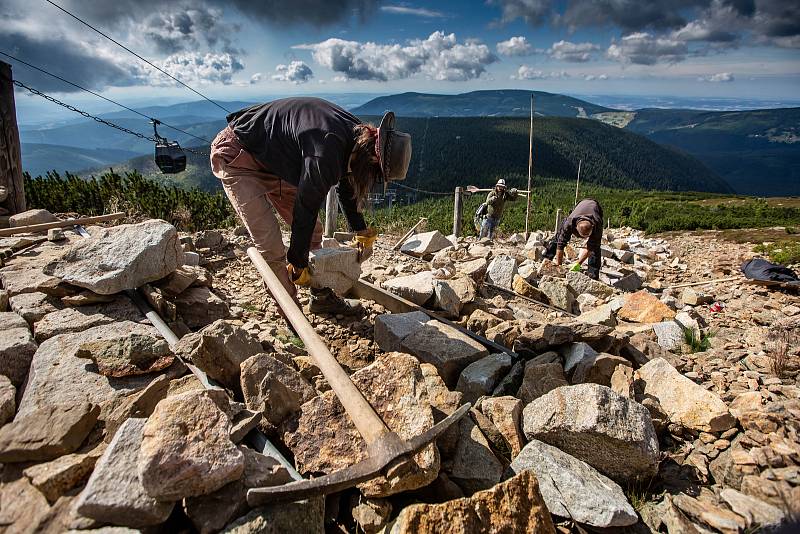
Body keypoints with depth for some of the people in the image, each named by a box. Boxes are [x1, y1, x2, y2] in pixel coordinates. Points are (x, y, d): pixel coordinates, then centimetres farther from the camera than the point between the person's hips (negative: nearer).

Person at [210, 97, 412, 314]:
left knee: (313, 231, 7)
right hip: (236, 156, -9)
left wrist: (362, 232, 16)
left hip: (272, 162, 9)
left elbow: (346, 186, 9)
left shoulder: (356, 133, -8)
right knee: (271, 245, -15)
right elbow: (305, 209, -28)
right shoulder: (325, 154, -37)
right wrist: (298, 266, -17)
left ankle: (322, 298, 20)